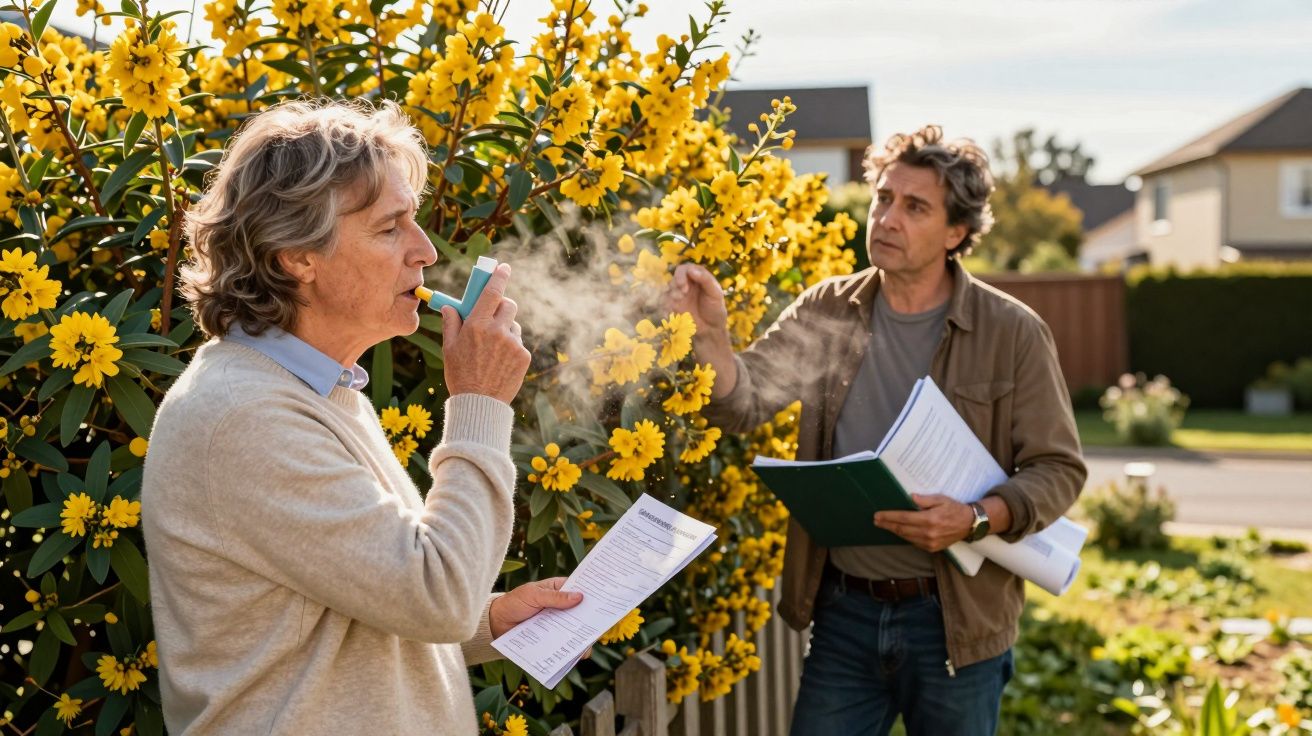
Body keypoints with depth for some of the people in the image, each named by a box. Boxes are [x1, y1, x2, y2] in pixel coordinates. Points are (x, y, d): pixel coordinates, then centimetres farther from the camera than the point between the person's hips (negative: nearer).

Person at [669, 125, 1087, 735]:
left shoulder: (1012, 333, -7)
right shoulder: (827, 312, 0)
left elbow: (1058, 469, -5)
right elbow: (743, 403, -9)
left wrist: (975, 520, -22)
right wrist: (710, 335, -29)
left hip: (956, 621, -2)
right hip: (844, 610, 2)